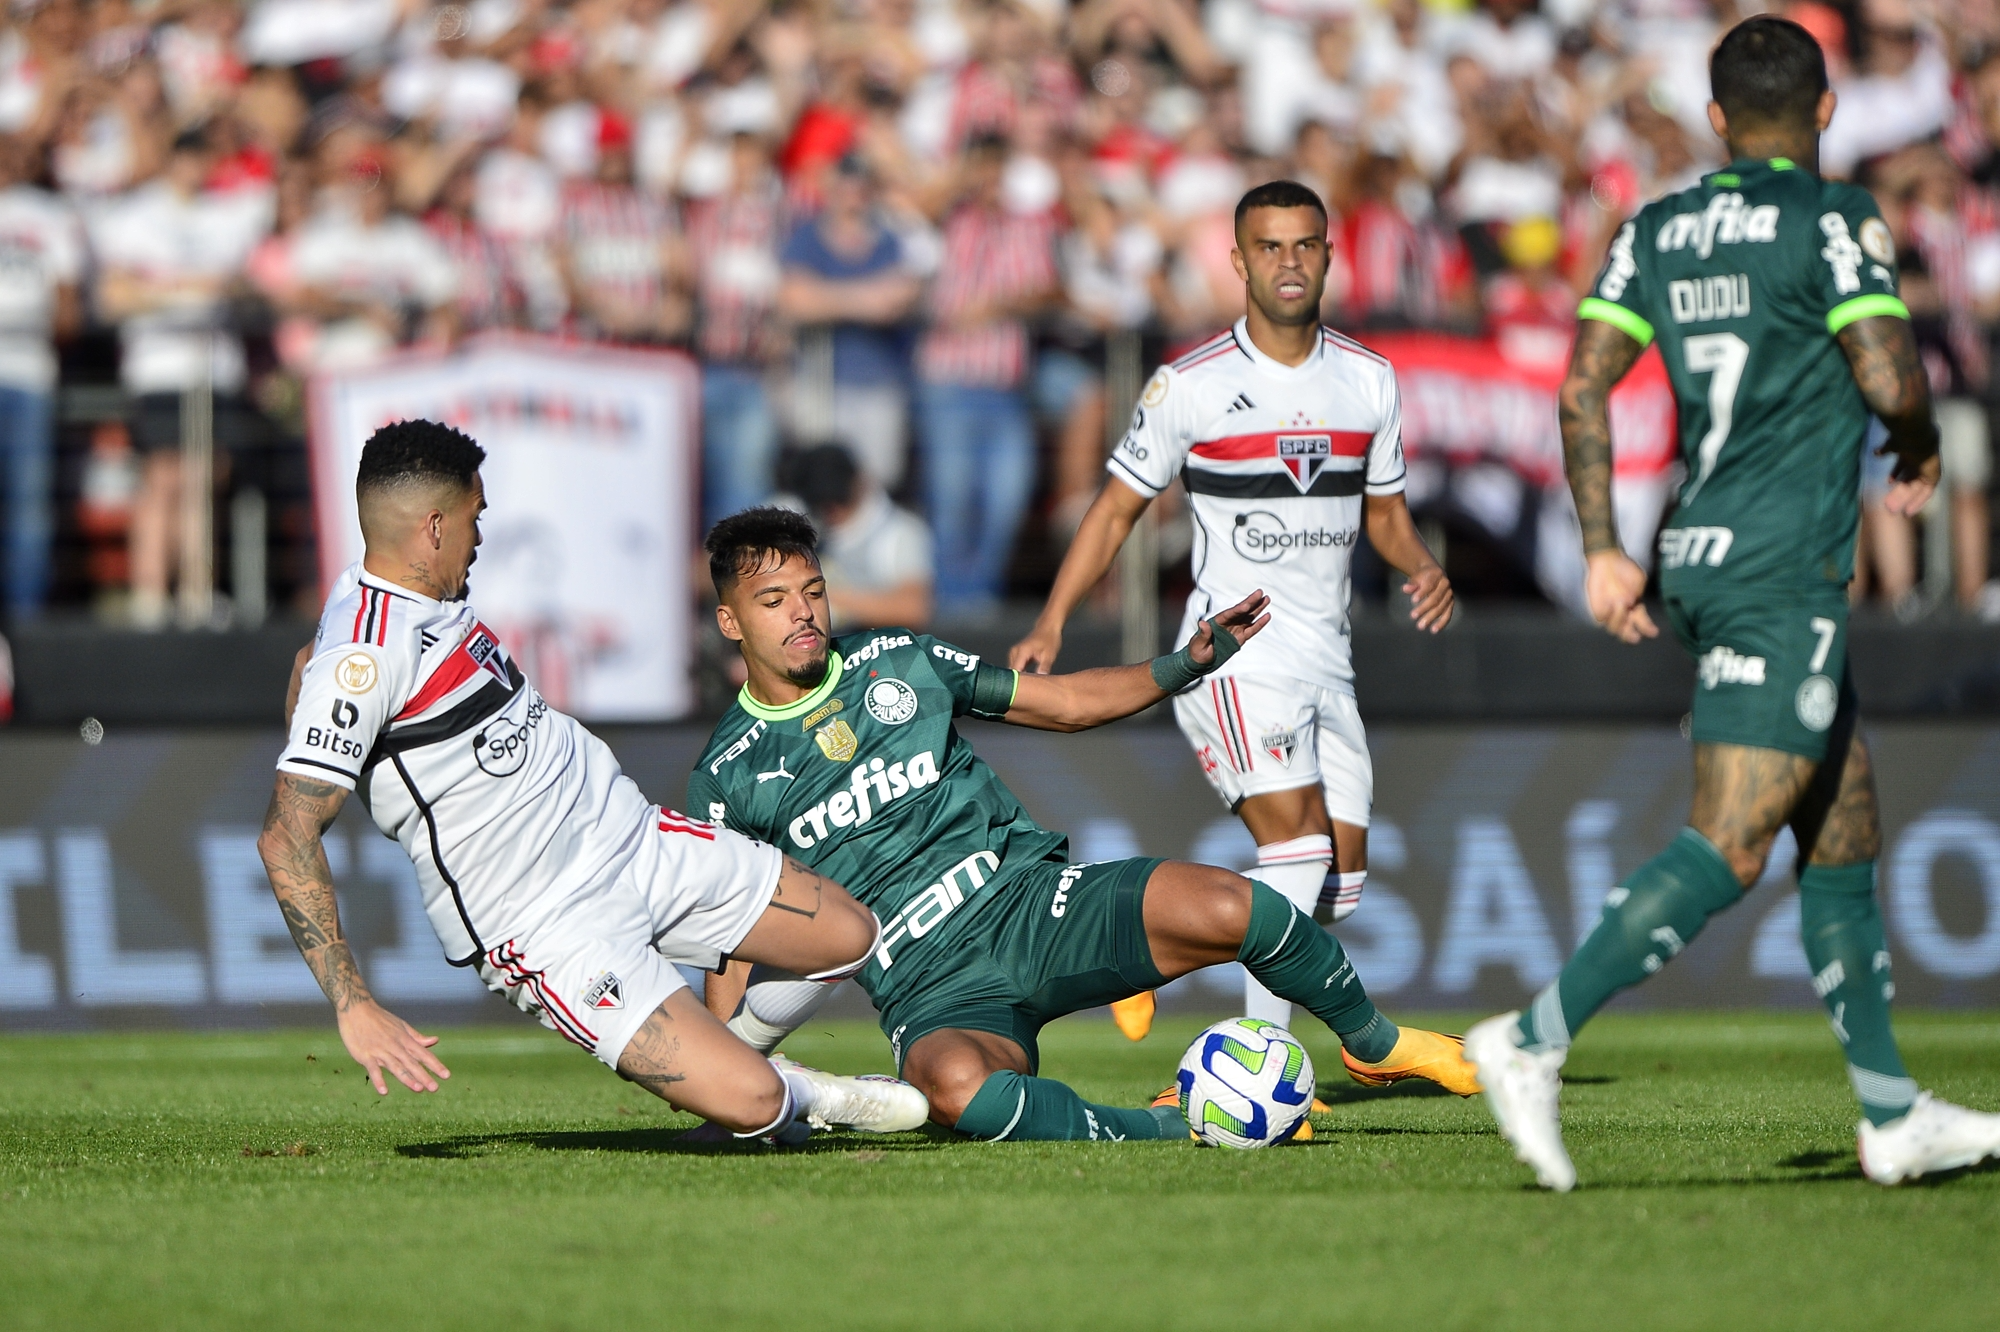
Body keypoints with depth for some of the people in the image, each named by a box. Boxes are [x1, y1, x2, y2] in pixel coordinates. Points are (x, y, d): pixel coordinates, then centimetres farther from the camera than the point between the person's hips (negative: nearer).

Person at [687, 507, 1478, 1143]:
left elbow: (1065, 704, 17)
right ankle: (1167, 1127, -24)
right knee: (956, 1084, -41)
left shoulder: (897, 663, 10)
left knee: (1229, 910, -24)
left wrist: (1187, 663, 4)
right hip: (935, 988, -3)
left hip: (1030, 897, 3)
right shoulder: (728, 778, 5)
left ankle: (1375, 1044, 4)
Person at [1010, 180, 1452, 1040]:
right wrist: (1050, 626, -9)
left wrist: (1423, 569, -2)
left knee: (1341, 880, 3)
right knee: (1298, 844, -20)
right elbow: (1117, 510, 1)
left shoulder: (1369, 380, 8)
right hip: (1233, 654, -6)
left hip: (1325, 661, 6)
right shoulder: (1189, 386, -5)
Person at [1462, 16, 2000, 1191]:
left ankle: (1894, 1115, 16)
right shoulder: (1833, 220, -7)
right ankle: (1536, 1040, -24)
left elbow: (1586, 382, 5)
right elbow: (1890, 381, -15)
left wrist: (1604, 550, 9)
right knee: (1731, 849, -13)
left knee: (1848, 834, 14)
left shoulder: (1656, 230, 11)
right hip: (1786, 574, -8)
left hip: (1701, 560, 8)